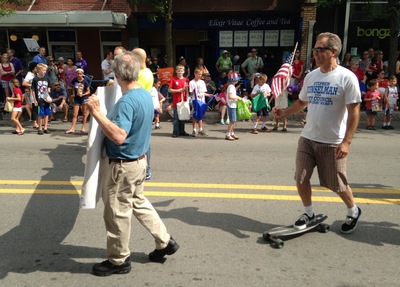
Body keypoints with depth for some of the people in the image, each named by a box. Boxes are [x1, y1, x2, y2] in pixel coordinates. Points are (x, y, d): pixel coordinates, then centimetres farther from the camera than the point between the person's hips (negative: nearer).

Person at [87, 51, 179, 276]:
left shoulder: (127, 101, -25)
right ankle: (165, 242, 33)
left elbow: (119, 136, -34)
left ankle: (118, 260, 25)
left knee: (117, 213, 7)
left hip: (124, 165, -9)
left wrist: (97, 113, -30)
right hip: (139, 159, 9)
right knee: (139, 203, 24)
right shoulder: (145, 95, 4)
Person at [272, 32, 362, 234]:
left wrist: (346, 141, -17)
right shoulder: (310, 76, 6)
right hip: (307, 138, 5)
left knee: (337, 185, 7)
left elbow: (354, 111, -12)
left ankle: (353, 212, 36)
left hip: (333, 143, -5)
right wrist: (284, 112, 0)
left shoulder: (347, 77, -11)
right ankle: (308, 213, 28)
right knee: (301, 179, 5)